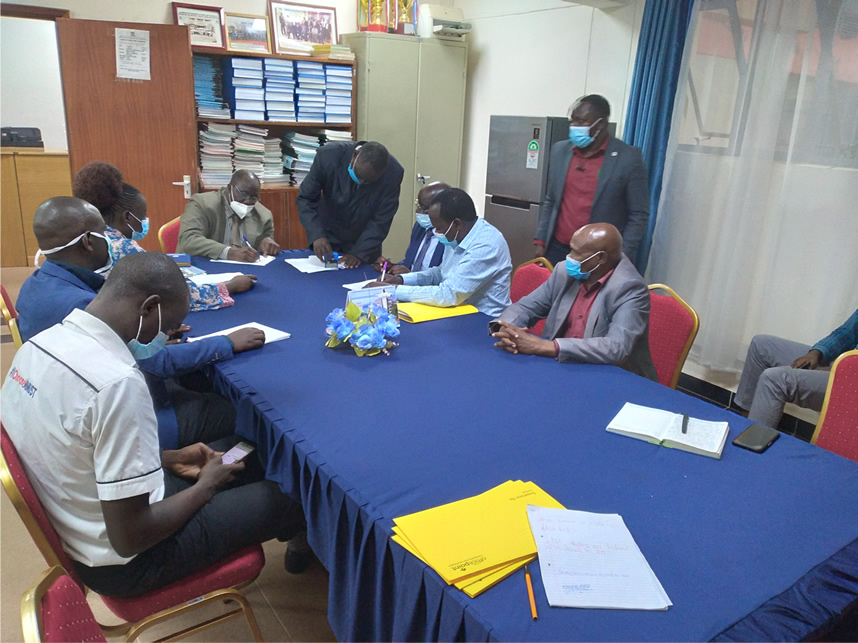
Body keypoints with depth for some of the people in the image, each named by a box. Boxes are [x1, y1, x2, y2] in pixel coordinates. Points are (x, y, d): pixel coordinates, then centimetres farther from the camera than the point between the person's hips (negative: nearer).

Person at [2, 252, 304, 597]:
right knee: (284, 496, 5)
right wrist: (205, 486, -11)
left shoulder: (37, 345, -5)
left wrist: (170, 458, 7)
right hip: (121, 562, -8)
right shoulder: (117, 382, -34)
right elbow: (130, 538, -28)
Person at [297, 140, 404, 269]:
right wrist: (317, 235, -30)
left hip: (365, 242, 0)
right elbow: (305, 198, -17)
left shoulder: (393, 172, -24)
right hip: (328, 237, 0)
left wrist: (359, 252, -27)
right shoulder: (329, 155, -25)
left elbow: (381, 220, -18)